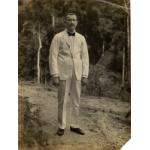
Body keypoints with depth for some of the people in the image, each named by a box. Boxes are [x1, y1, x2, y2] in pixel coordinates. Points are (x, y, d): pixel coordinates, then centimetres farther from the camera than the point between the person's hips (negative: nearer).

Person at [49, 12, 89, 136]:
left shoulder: (81, 38, 7)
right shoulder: (58, 37, -2)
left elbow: (85, 58, 5)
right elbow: (53, 57, -7)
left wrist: (85, 76, -2)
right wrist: (55, 75, -14)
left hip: (77, 74, 3)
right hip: (63, 73, -3)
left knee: (76, 101, 7)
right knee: (62, 101, 2)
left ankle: (74, 125, 20)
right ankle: (61, 126, 15)